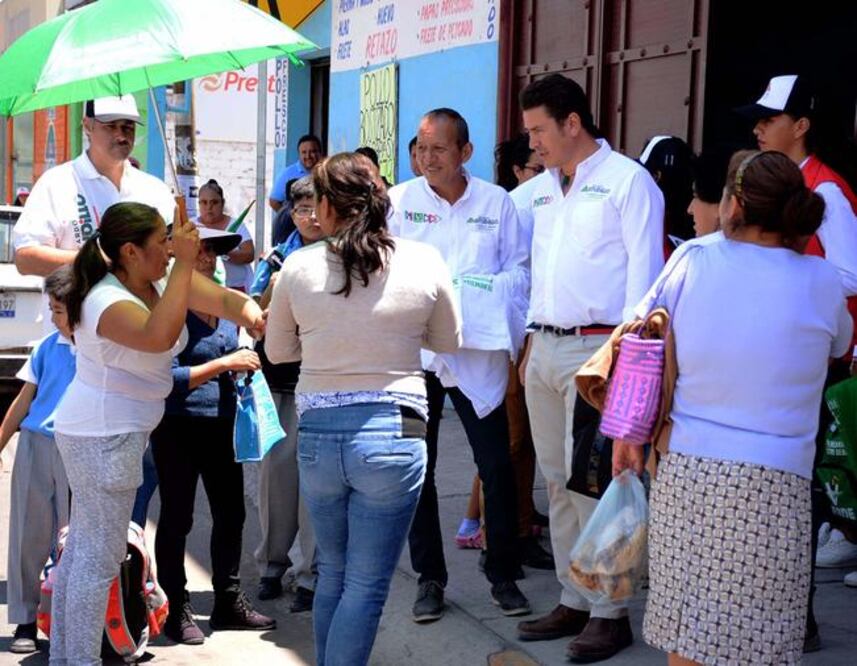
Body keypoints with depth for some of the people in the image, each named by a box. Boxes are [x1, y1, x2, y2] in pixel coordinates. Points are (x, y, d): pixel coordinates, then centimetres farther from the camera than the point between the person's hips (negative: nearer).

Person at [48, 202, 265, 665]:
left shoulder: (165, 279, 2)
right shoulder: (107, 301, -23)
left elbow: (222, 298, -6)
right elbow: (160, 336, -42)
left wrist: (250, 312, -28)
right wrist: (184, 263, -39)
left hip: (113, 434, 10)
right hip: (102, 438, -10)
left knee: (81, 548, 15)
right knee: (99, 557, -4)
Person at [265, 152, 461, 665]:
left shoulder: (299, 267, -2)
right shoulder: (424, 263, -4)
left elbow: (278, 350, 12)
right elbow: (449, 342, 11)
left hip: (319, 435, 3)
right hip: (393, 434, -2)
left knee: (333, 574, 21)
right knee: (367, 585, 5)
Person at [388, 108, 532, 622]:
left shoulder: (497, 202, 5)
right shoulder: (399, 200, 4)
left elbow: (518, 269, 5)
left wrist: (486, 291, -14)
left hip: (479, 353, 0)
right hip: (413, 352, 1)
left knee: (497, 468, 0)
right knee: (418, 469, 7)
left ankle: (504, 575, 16)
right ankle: (430, 578, 20)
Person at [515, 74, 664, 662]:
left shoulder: (626, 180, -5)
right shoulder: (542, 189, 17)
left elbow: (643, 271, -10)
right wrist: (531, 342, 16)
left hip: (597, 348, -8)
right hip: (546, 348, 8)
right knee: (558, 481, 11)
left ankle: (609, 613, 3)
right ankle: (573, 601, 20)